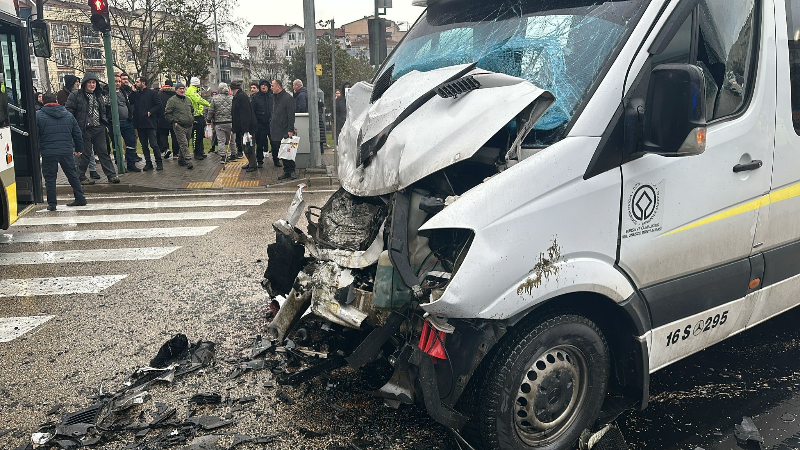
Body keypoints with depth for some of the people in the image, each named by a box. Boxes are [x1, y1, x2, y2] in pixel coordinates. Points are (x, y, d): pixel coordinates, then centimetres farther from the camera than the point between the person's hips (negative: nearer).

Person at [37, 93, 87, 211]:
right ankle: (80, 198, 15)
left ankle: (52, 203, 4)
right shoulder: (68, 115, 11)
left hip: (48, 153, -3)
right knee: (72, 175, 13)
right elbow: (77, 133, 16)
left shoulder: (38, 115, 0)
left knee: (50, 178, 3)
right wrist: (79, 148, 25)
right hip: (67, 151, 3)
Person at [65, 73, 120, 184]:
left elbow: (103, 111, 27)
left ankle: (111, 175, 6)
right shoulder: (75, 95, -3)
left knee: (103, 152, 6)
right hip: (85, 129, -5)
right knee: (85, 154, -1)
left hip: (99, 129, 5)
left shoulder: (98, 95, 18)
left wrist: (104, 123, 17)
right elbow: (69, 111, -6)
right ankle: (81, 176, 12)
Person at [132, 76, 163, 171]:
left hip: (150, 123, -6)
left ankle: (159, 163, 3)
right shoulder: (136, 94, 15)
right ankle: (148, 163, 15)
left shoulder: (152, 93, -1)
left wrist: (150, 112, -13)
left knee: (154, 144, -8)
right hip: (140, 124, 6)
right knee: (144, 146, 9)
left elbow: (159, 105, -5)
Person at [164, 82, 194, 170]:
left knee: (186, 144, 12)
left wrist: (192, 119, 18)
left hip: (189, 126, 7)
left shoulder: (188, 99, 17)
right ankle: (188, 162, -19)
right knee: (183, 144, -13)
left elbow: (192, 111, 32)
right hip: (179, 126, -7)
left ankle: (181, 160, 23)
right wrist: (174, 122, -11)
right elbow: (167, 114, -4)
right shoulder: (172, 100, -3)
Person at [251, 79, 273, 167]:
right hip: (260, 125, -1)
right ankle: (260, 161, 14)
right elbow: (252, 111, 2)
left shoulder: (272, 95, 6)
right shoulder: (255, 97, 2)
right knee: (260, 144, 4)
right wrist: (255, 123, -6)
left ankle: (276, 160, 16)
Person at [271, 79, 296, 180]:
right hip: (276, 131, 8)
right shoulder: (274, 97, 15)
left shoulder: (288, 98, -10)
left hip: (285, 131, -8)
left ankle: (291, 171, 5)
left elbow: (291, 115, -14)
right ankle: (286, 171, 14)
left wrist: (290, 130, -18)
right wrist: (272, 125, 15)